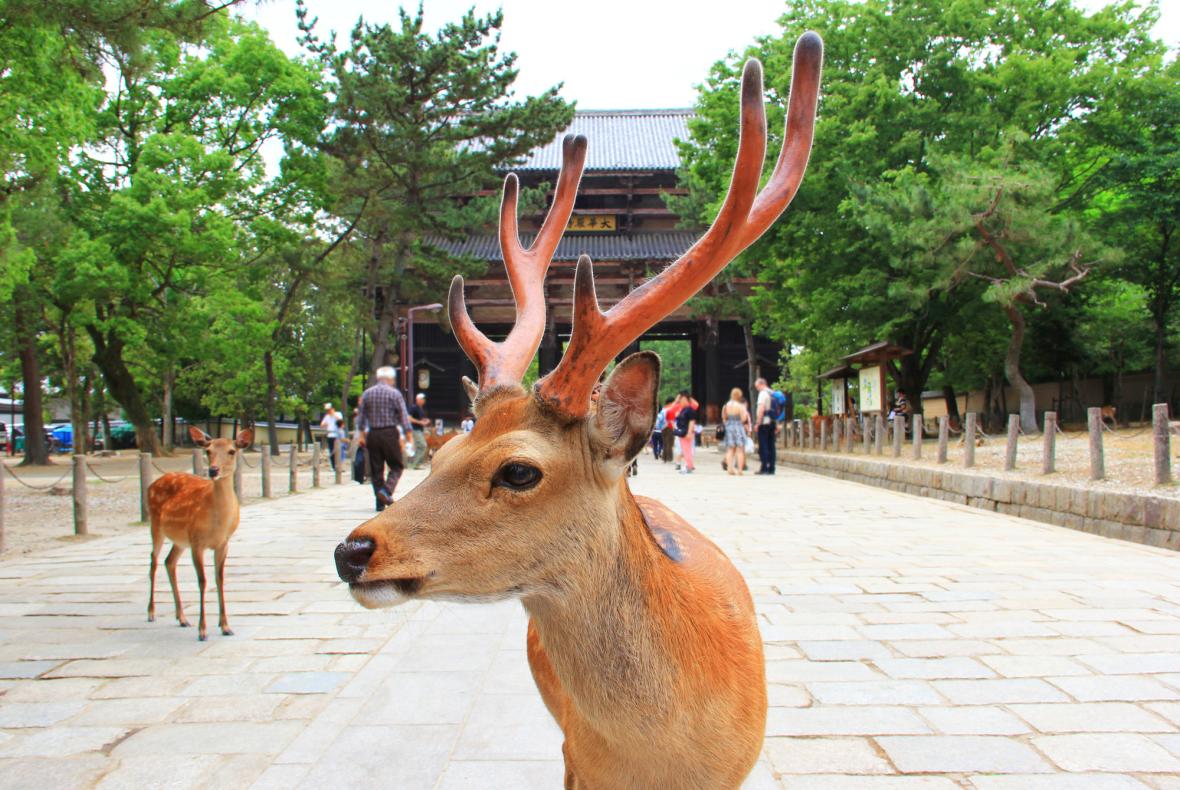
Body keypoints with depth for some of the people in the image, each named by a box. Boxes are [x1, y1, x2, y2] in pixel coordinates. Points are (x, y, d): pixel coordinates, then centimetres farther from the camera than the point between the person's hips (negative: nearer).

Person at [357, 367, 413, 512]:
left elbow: (362, 417, 12)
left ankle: (380, 503, 8)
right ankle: (386, 490, -17)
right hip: (390, 433, -4)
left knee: (376, 469, 8)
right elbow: (403, 416, -6)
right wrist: (409, 437, -4)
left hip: (372, 434, 4)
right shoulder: (394, 394, -4)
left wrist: (362, 435, 19)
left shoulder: (366, 394, 8)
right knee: (396, 466, 6)